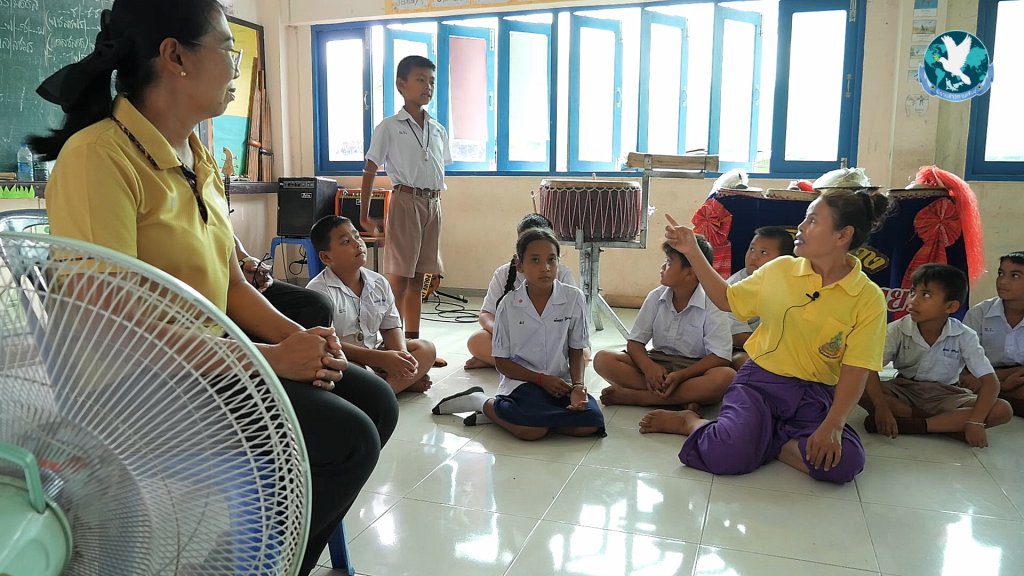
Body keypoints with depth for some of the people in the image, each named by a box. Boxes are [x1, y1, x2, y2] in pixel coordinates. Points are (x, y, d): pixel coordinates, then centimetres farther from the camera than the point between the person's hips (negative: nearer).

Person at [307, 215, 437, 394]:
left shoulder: (379, 283, 4)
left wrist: (402, 354, -15)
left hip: (375, 352, 7)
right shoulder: (318, 290, -16)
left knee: (426, 348, -4)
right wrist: (380, 359, -29)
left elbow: (390, 327, 10)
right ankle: (406, 382, -12)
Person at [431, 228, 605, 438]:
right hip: (521, 380, -4)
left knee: (591, 422, -24)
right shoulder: (509, 305, -5)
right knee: (533, 429, -32)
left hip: (560, 382, 4)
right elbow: (501, 361, -1)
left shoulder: (574, 298, -3)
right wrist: (541, 379, -13)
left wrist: (578, 385, -12)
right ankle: (484, 403, 1)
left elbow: (576, 351, 6)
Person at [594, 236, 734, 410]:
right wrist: (648, 367, -24)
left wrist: (681, 376, -29)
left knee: (726, 377, -37)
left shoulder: (712, 304, -11)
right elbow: (635, 342, -1)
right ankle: (684, 397, -25)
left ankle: (631, 395, -31)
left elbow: (720, 357, -16)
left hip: (694, 369, -3)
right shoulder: (656, 297, -1)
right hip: (657, 364, 3)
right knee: (603, 359, -18)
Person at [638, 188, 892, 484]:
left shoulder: (869, 299, -6)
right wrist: (692, 252, 8)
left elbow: (855, 372, -10)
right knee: (728, 456, -27)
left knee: (844, 462, -28)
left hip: (814, 396, 1)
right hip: (760, 381, 0)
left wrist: (832, 425, -25)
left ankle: (763, 438, -6)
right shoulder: (779, 269, 1)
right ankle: (689, 422, 5)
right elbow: (728, 300, 15)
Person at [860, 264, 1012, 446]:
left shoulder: (964, 336, -11)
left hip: (945, 395, 1)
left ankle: (905, 424, -32)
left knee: (1002, 410, -24)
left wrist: (975, 422, -31)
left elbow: (990, 381, -16)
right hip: (904, 390, -1)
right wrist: (882, 408, -37)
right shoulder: (898, 330, -14)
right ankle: (952, 423, -25)